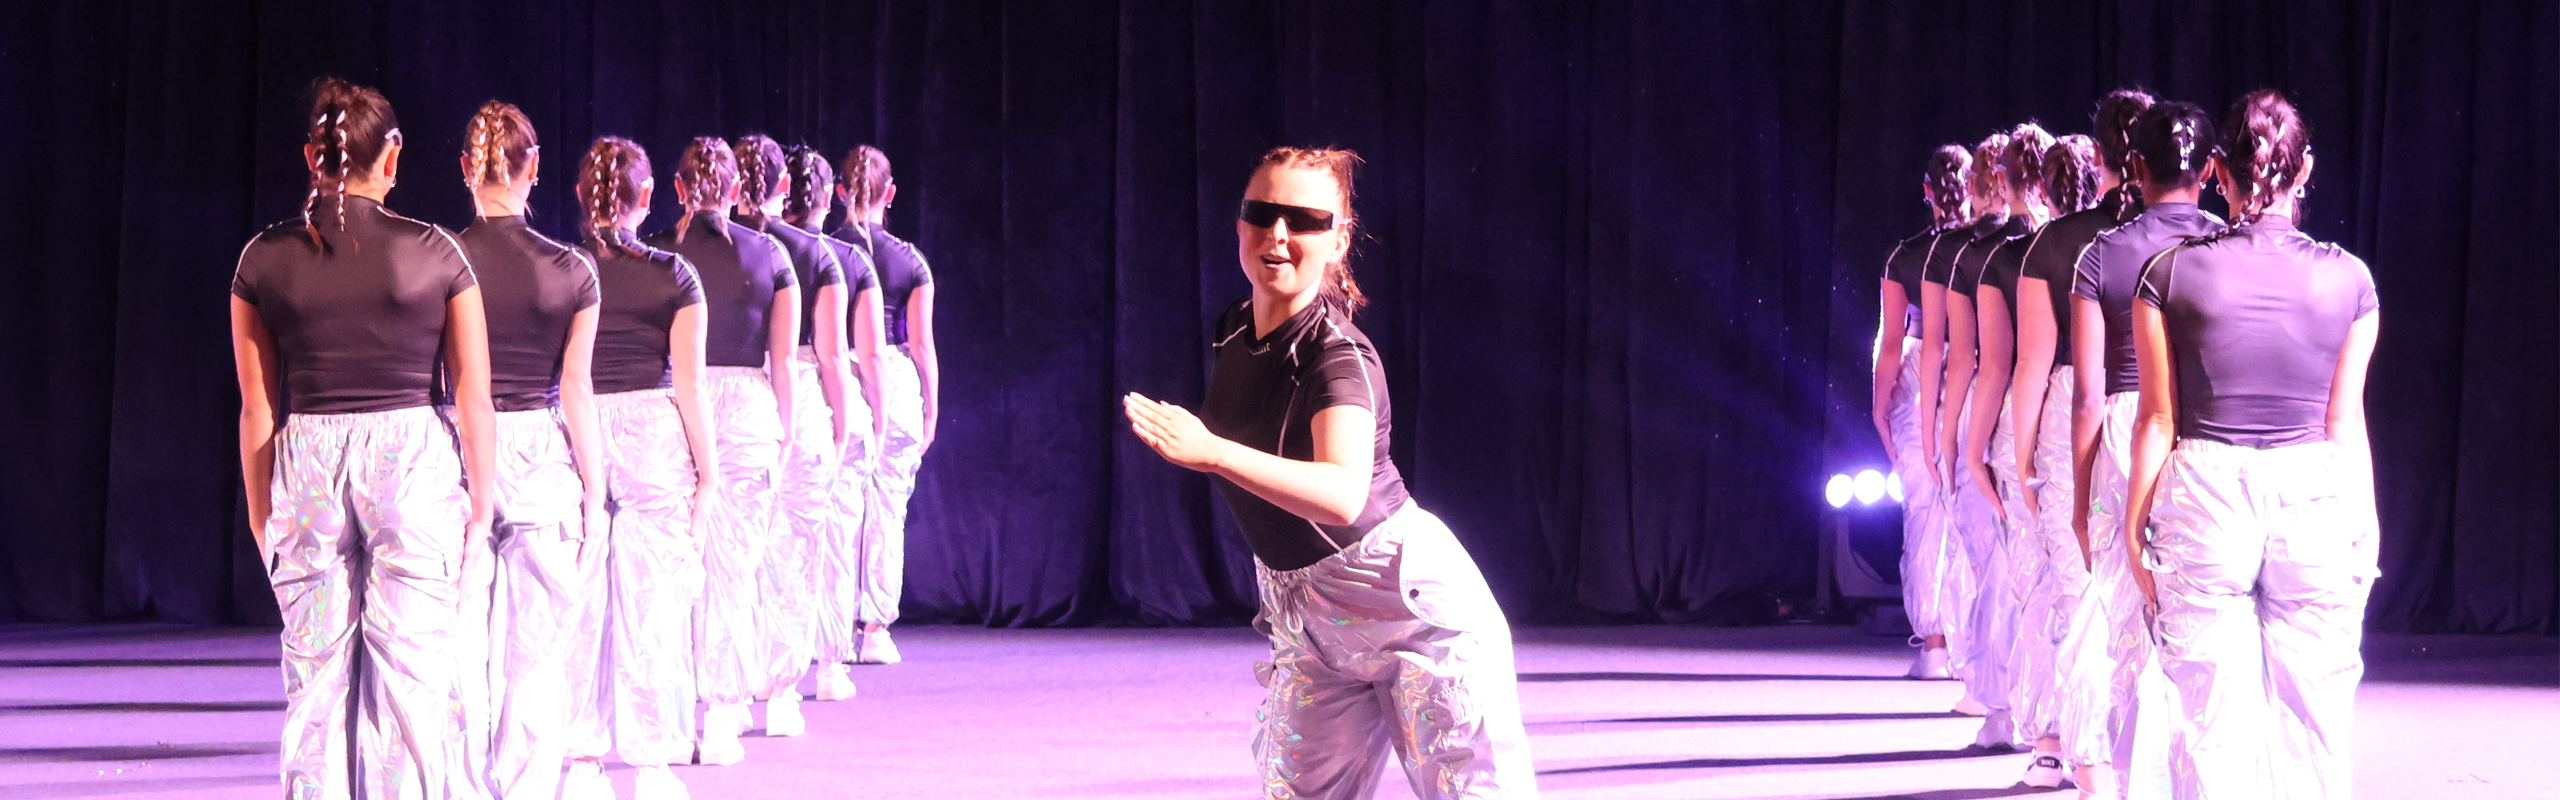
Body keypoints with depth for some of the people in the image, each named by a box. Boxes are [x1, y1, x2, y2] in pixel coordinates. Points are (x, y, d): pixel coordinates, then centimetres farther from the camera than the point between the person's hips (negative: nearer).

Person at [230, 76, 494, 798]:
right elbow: (474, 399, -1)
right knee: (410, 682, 1)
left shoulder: (265, 260, 2)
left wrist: (262, 518, 14)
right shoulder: (435, 254, -2)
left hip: (306, 461, 2)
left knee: (315, 684, 8)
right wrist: (480, 507, 8)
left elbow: (257, 411, 6)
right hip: (413, 455, -2)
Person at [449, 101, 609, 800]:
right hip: (541, 458, -1)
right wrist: (596, 499, 5)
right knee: (537, 660, 5)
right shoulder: (570, 271, -3)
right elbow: (577, 394, -1)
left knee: (461, 661, 7)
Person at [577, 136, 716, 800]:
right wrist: (708, 471, 2)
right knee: (654, 604, 3)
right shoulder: (674, 275, -3)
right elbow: (687, 383, -4)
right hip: (654, 438, -1)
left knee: (577, 601, 7)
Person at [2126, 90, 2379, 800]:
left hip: (2203, 495, 0)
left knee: (2212, 718, 2)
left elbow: (2158, 419, 0)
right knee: (2313, 719, 6)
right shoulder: (2348, 279, 1)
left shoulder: (2171, 272, -2)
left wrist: (2135, 525, 8)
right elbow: (2345, 424, 4)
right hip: (2317, 498, 1)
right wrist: (2367, 528, 12)